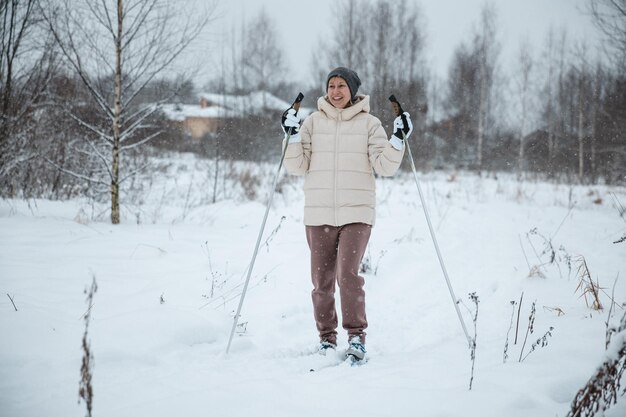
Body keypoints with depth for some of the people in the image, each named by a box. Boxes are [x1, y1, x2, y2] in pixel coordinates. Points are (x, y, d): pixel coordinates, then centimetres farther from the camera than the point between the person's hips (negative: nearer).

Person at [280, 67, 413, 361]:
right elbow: (298, 167, 4)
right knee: (322, 279, 5)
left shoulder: (369, 124, 4)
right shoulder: (313, 122, 8)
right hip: (318, 214, 2)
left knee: (348, 273, -17)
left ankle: (356, 335, -7)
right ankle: (327, 337, 18)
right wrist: (292, 136, -8)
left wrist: (398, 140, -14)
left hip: (356, 212, -2)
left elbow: (385, 166, -1)